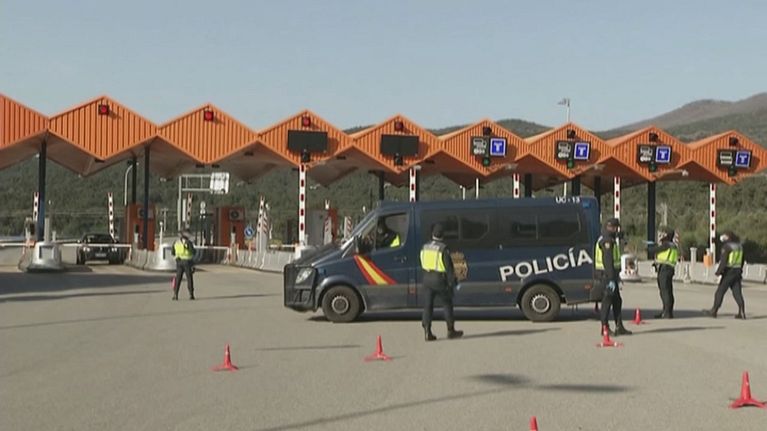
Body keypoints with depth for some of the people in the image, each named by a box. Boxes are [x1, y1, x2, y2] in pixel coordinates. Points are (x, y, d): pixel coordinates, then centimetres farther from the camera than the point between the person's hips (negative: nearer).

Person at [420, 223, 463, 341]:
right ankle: (451, 330, 16)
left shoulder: (425, 247, 4)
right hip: (440, 280, -5)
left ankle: (427, 332, -1)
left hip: (427, 279, 5)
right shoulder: (443, 248, -15)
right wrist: (452, 281, -6)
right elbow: (449, 267, -13)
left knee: (428, 306, 6)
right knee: (447, 305, 11)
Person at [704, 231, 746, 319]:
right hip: (737, 271, 7)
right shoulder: (739, 245, 12)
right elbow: (741, 260, 18)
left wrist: (719, 273, -18)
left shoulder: (726, 246, -14)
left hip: (728, 272, -7)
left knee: (720, 291, 2)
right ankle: (741, 312, -3)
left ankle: (714, 311, 8)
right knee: (737, 292, 5)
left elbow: (723, 261, -19)